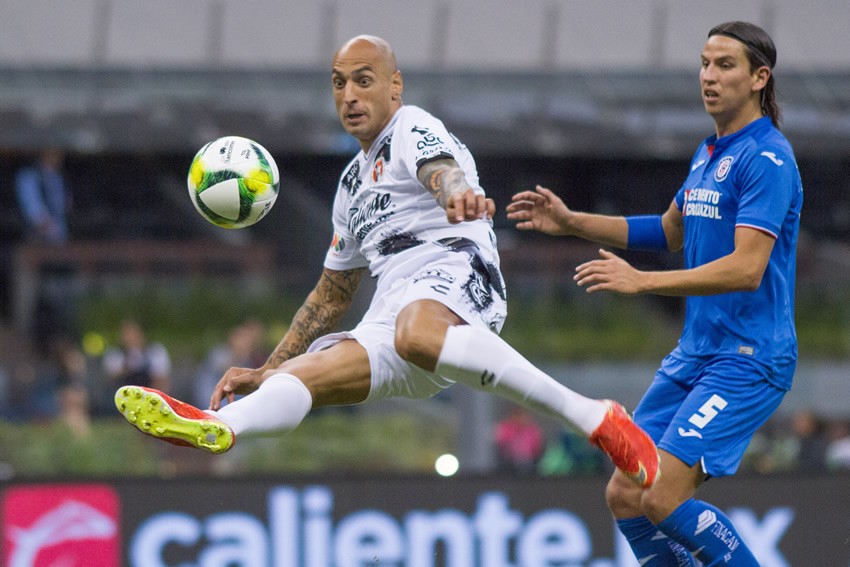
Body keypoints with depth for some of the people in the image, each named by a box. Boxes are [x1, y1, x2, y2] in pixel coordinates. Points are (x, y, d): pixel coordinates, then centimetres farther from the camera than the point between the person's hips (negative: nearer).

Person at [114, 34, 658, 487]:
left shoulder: (414, 128, 7)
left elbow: (443, 171, -18)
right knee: (305, 373, -13)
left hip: (456, 271, -8)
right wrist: (264, 372, 36)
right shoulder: (354, 182, 32)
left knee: (415, 334, -40)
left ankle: (595, 419, -40)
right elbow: (332, 294, 39)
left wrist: (456, 194, -44)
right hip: (392, 314, 8)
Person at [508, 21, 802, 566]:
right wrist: (572, 222, 23)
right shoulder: (708, 153, 14)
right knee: (625, 497, 4)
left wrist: (641, 281, -26)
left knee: (663, 500, -18)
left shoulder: (768, 159, -15)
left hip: (749, 359, -9)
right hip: (695, 353, 9)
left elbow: (747, 269, -24)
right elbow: (669, 232, 31)